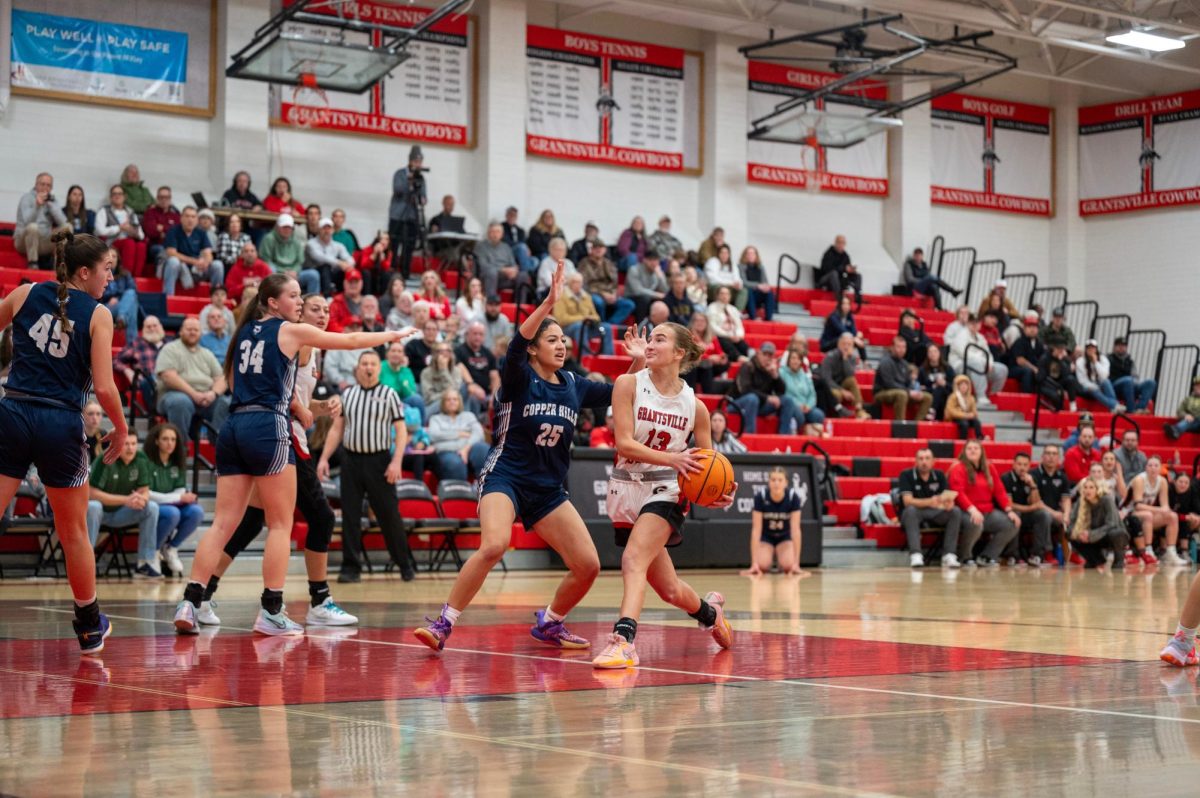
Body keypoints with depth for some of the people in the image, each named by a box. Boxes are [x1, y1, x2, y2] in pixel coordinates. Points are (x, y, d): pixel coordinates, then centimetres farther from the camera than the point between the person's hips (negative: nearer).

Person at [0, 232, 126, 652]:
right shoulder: (97, 314, -3)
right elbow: (103, 387, -8)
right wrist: (121, 429, 6)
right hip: (61, 426, -2)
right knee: (74, 532, 16)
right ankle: (90, 627, 30)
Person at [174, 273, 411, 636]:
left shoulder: (245, 332, 18)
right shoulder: (291, 332, 1)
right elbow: (351, 341, 9)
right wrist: (393, 335, 23)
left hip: (234, 426, 6)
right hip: (268, 428, -6)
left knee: (223, 523, 3)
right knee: (280, 524, 1)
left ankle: (189, 603, -7)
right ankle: (271, 612, -2)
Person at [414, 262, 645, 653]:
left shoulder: (574, 386, 9)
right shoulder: (519, 379, -7)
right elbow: (517, 343, -27)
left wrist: (637, 362, -1)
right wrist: (548, 303, -38)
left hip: (549, 489, 6)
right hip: (506, 477, -6)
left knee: (588, 566, 0)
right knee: (494, 545, -33)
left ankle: (548, 624, 25)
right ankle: (443, 624, -23)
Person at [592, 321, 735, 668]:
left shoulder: (694, 405, -2)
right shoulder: (629, 385, -6)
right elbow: (624, 444, -15)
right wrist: (671, 458, -29)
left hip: (665, 490, -2)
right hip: (626, 488, 2)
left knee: (633, 559, -27)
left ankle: (623, 640, -36)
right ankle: (710, 611, 44)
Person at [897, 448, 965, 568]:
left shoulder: (939, 476, 6)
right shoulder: (906, 475, -7)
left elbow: (948, 496, -5)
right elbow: (907, 501, -18)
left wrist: (949, 502, -32)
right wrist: (929, 502, -35)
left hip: (934, 515, 4)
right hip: (914, 514, -4)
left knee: (955, 511, -22)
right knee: (911, 510, -37)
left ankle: (949, 556, -29)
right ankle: (915, 555, -46)